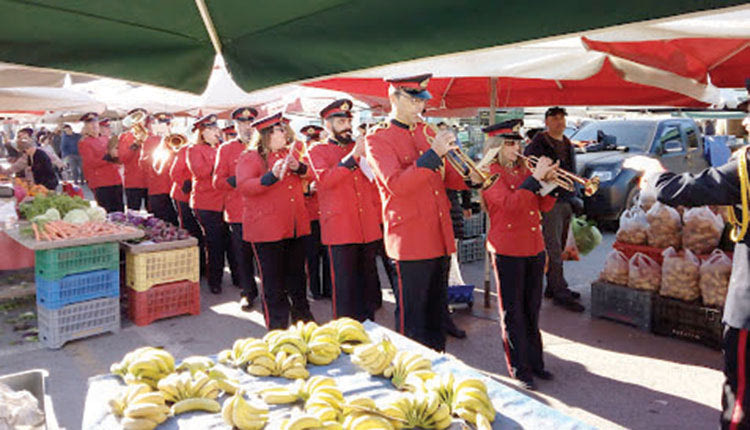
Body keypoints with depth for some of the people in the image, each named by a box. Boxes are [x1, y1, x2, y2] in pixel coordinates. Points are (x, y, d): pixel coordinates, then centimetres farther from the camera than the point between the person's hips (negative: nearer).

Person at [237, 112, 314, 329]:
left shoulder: (291, 152, 13)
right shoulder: (250, 157, -4)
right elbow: (243, 186, -15)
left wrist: (298, 168, -7)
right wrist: (272, 176, -27)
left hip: (296, 225, 6)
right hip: (267, 227, -5)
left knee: (297, 273, 14)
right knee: (273, 277, 2)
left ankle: (302, 315, 29)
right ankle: (277, 324, 13)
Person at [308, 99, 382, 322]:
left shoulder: (361, 148, 17)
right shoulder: (317, 151, 4)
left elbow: (375, 182, 23)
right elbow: (324, 179, -16)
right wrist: (353, 156, -19)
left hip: (369, 226, 5)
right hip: (340, 228, -4)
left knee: (368, 281, 11)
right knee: (345, 286, -1)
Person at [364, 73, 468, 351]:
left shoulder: (426, 131, 13)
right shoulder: (377, 138, -7)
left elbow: (446, 177, 19)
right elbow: (395, 184, -21)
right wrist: (433, 154, -25)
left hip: (440, 237, 7)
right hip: (410, 240, -7)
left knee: (436, 312, 17)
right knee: (412, 319, 2)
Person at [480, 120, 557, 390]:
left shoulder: (522, 170, 13)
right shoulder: (489, 172, -8)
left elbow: (543, 206, 11)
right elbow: (510, 203, -22)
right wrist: (535, 177, -22)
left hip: (534, 248, 7)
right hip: (507, 251, -7)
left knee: (532, 309, 14)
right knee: (513, 312, 3)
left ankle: (535, 362, 26)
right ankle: (519, 369, 13)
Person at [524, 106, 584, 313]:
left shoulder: (568, 145, 18)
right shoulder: (538, 145, -7)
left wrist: (573, 197, 21)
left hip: (567, 201, 8)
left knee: (559, 247, 12)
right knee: (553, 248, -8)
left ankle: (553, 287, 21)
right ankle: (560, 292, -7)